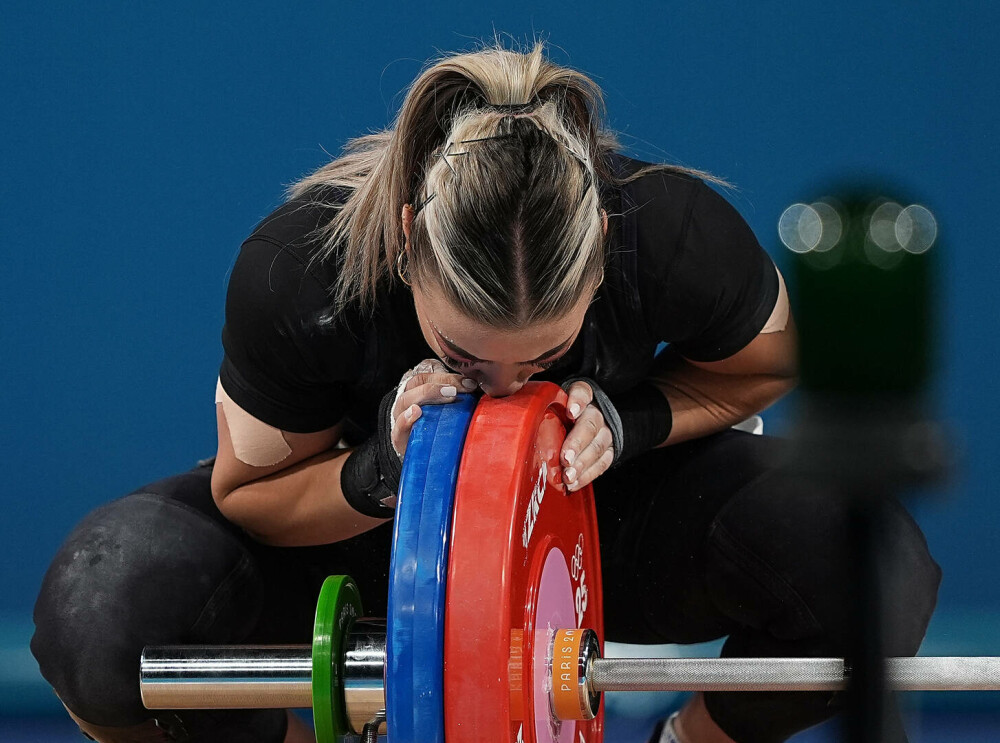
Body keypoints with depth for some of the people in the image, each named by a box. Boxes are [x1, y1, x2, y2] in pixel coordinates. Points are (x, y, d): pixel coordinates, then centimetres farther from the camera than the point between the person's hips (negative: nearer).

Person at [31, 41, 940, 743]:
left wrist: (628, 422, -28)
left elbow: (765, 363, -7)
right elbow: (248, 495, -16)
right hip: (368, 525, 0)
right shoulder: (295, 270, -33)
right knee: (105, 610, -31)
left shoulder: (682, 241, -32)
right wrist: (380, 473, -38)